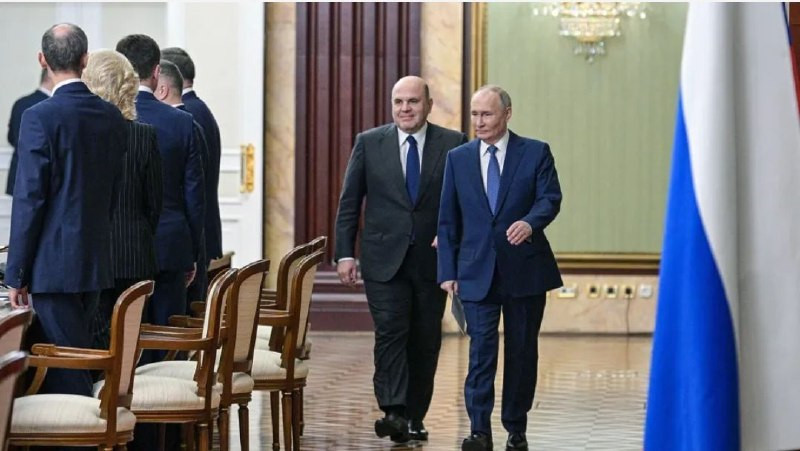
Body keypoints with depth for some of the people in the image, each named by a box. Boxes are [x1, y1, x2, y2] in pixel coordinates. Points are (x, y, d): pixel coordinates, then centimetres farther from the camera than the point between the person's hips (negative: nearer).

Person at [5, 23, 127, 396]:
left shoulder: (40, 118, -14)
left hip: (54, 266, -7)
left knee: (64, 369, -3)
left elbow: (29, 200, -14)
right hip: (96, 262, 7)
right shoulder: (113, 117, 5)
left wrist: (16, 275, -8)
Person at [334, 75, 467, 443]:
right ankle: (393, 413, -20)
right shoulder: (369, 143, 4)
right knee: (391, 332, -14)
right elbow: (349, 203, 6)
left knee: (425, 342, 6)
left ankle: (414, 418, 16)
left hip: (432, 259, 1)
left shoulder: (453, 144, 2)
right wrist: (344, 253, -1)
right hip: (384, 260, -1)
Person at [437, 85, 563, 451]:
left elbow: (550, 198, -8)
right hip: (477, 271, 1)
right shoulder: (458, 158, 7)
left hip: (525, 270, 0)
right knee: (481, 350, -8)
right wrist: (448, 271, 2)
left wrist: (530, 222, -30)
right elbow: (448, 219, 8)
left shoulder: (535, 153, 1)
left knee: (522, 351, 7)